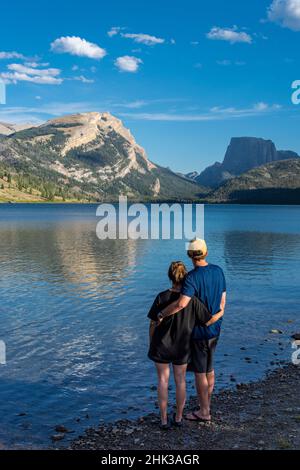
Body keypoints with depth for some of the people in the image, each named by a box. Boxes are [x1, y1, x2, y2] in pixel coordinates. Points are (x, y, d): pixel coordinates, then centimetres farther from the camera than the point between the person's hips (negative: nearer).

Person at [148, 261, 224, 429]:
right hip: (182, 347, 1)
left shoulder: (162, 298, -17)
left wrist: (151, 344, 5)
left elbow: (153, 323, -10)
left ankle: (164, 419, 19)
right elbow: (209, 321, -10)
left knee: (163, 380, 13)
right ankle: (178, 417, 30)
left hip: (161, 346, -1)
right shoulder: (193, 300, -16)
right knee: (180, 381, 17)